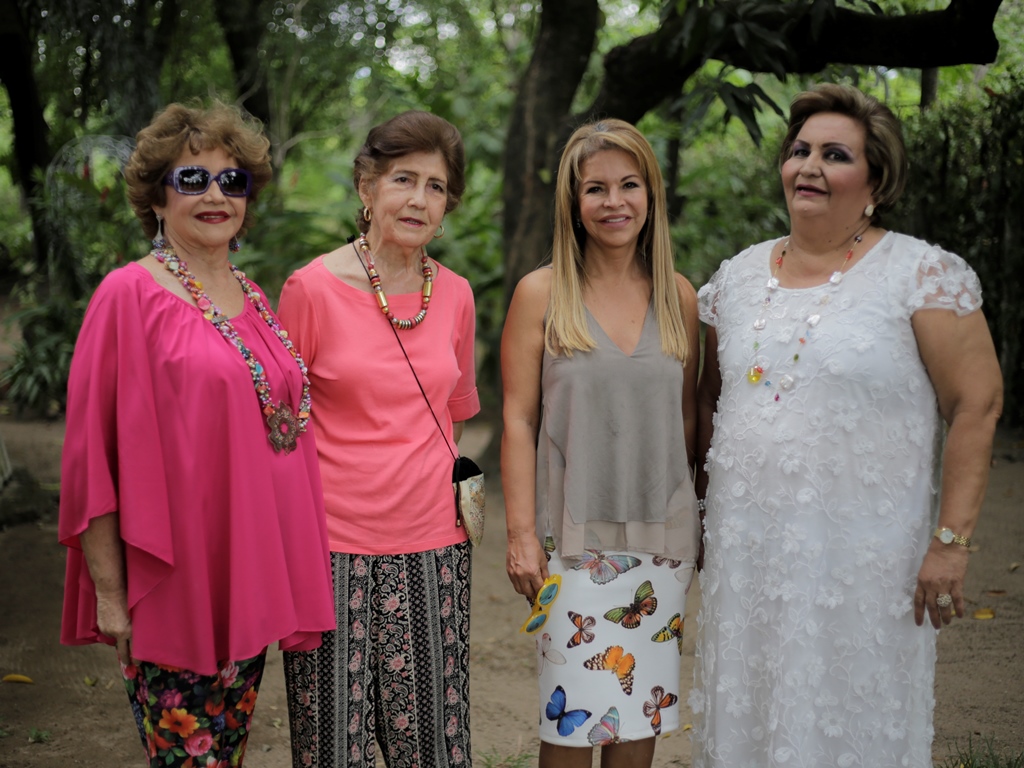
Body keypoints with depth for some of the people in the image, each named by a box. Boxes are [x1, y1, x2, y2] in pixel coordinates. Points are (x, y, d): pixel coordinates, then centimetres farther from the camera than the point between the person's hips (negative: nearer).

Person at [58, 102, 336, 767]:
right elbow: (92, 452, -10)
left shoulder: (252, 299, 12)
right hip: (173, 584, -6)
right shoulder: (130, 295, -8)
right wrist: (108, 590, -12)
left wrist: (286, 572, 14)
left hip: (251, 578, 6)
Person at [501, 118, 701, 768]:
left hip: (662, 532, 3)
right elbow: (519, 420, -3)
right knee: (572, 714, -1)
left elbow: (686, 416, 12)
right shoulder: (541, 294, -3)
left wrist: (700, 521, 10)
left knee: (643, 710, 9)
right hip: (575, 536, -3)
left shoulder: (680, 297, 6)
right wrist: (521, 533, -8)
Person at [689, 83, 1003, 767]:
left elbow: (977, 405, -9)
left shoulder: (923, 274, -6)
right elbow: (707, 400, 18)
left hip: (863, 557, -4)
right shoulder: (737, 277, 9)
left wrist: (951, 539, -14)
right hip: (746, 550, 5)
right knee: (748, 713, 14)